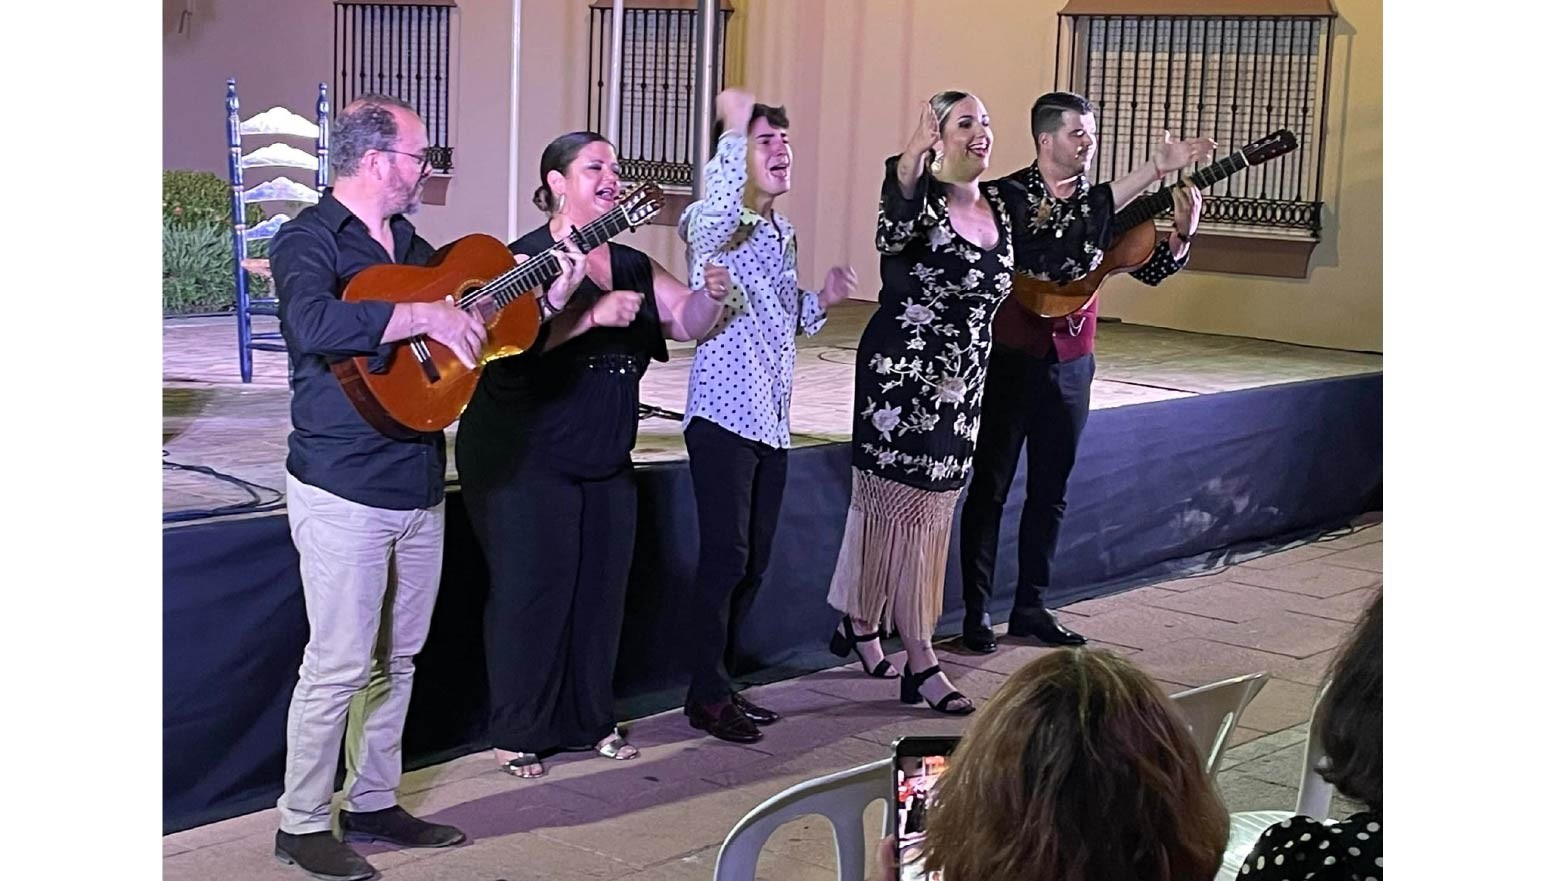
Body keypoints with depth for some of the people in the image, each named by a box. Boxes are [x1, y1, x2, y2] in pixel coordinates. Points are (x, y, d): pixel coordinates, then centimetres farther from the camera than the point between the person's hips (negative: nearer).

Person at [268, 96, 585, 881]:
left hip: (419, 486, 8)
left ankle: (373, 803, 26)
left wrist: (549, 300, 9)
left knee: (396, 659, 14)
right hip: (343, 491, -8)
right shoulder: (310, 240, -11)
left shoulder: (412, 247, 14)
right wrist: (426, 316, -28)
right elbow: (315, 323, -32)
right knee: (341, 662, -4)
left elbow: (477, 330, 22)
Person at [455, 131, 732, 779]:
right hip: (525, 459, -7)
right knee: (531, 591, -3)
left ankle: (590, 720, 24)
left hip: (606, 460, 7)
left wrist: (711, 296, -8)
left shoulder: (632, 265, 11)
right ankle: (517, 734, 9)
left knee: (602, 587, 11)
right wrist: (592, 316, -31)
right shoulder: (528, 257, -11)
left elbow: (686, 322, 12)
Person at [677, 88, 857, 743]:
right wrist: (734, 129, -41)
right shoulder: (714, 226, -9)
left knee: (753, 560, 12)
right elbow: (716, 211, -36)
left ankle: (718, 683, 24)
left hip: (771, 420, 8)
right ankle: (707, 695, 7)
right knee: (725, 557, -5)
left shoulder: (782, 233, 15)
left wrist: (822, 300, 6)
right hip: (723, 414, -8)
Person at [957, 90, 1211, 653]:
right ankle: (977, 611, 10)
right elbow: (1060, 224, -27)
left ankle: (1031, 607, 22)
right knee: (990, 488, 2)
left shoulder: (1100, 204, 7)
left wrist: (1181, 231, -13)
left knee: (1050, 493, 11)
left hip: (1070, 367, 5)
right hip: (1008, 362, -5)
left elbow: (1150, 269, 7)